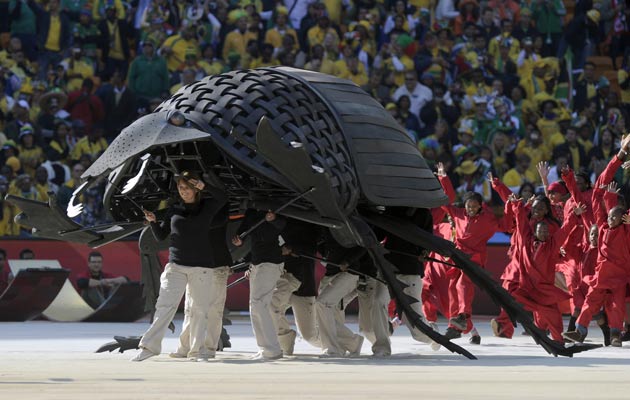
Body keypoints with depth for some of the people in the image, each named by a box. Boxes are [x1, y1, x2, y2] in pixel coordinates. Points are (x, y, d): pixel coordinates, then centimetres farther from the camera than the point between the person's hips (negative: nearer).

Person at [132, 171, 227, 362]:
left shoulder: (207, 207, 7)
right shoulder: (174, 210, 12)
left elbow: (223, 198, -12)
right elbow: (161, 236, 15)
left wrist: (204, 186, -22)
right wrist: (153, 222, -3)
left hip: (202, 267, 0)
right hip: (176, 265, 0)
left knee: (200, 309, 1)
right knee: (165, 305, -10)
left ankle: (197, 350, 8)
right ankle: (149, 347, -15)